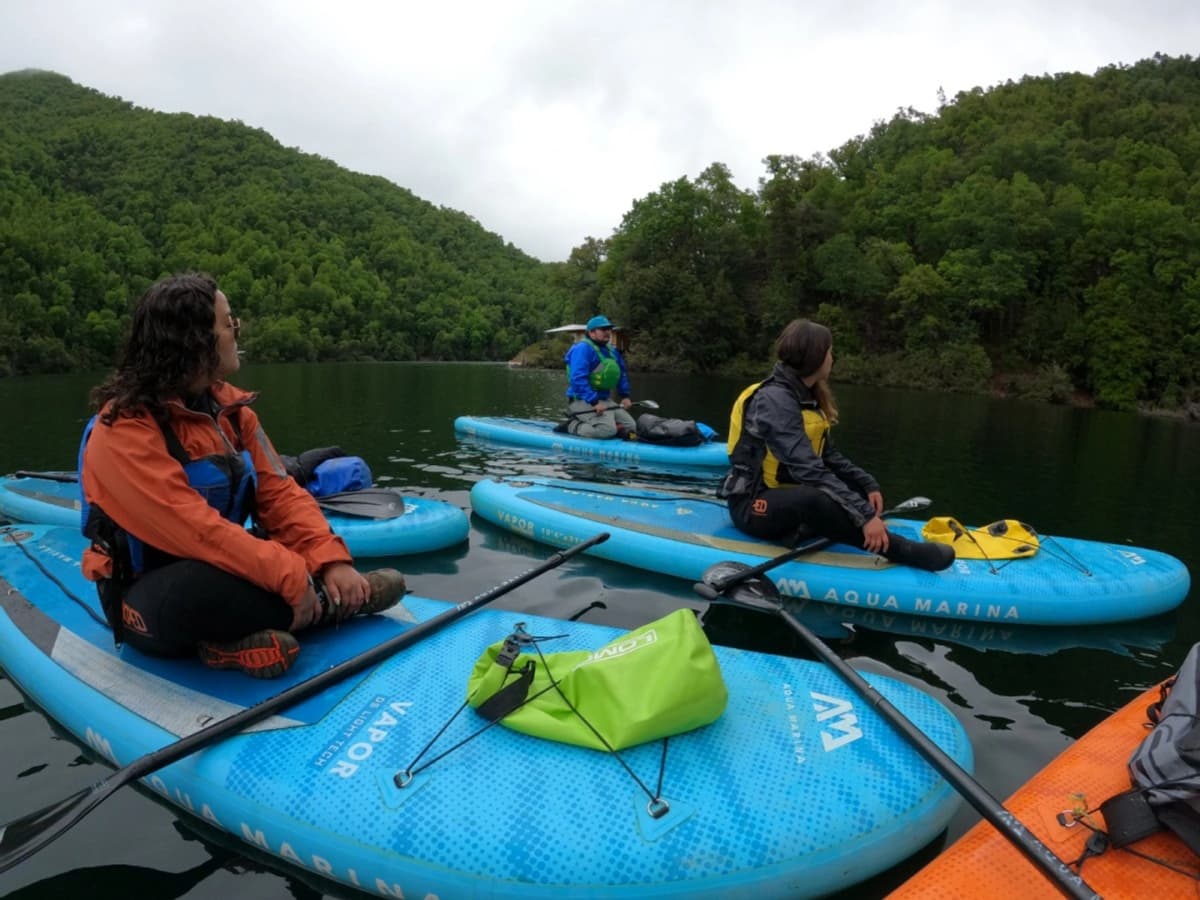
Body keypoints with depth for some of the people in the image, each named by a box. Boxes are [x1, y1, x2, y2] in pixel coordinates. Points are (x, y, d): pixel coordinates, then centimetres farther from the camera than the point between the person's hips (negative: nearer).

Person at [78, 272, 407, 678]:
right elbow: (193, 529, -31)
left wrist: (331, 560, -16)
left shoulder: (228, 405, 1)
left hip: (221, 566, 8)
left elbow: (278, 492, -2)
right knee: (209, 582, -39)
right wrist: (290, 577, -32)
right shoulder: (123, 429, -22)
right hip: (148, 605, -8)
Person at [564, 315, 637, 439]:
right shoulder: (583, 348, -14)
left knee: (631, 426, 6)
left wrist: (625, 396, 12)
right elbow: (578, 379, -25)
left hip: (605, 400, 9)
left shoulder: (611, 350, 14)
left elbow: (621, 374, 26)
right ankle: (573, 425, -7)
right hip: (583, 401, -9)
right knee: (608, 430, -28)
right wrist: (594, 402, -29)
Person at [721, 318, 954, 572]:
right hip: (756, 506, -10)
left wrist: (868, 484, -4)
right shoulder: (774, 399, -21)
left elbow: (828, 456, 11)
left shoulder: (805, 396, 10)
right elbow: (809, 469, -30)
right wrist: (865, 515, -33)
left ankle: (798, 532, -18)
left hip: (790, 495, 10)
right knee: (818, 499, -38)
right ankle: (903, 551, -25)